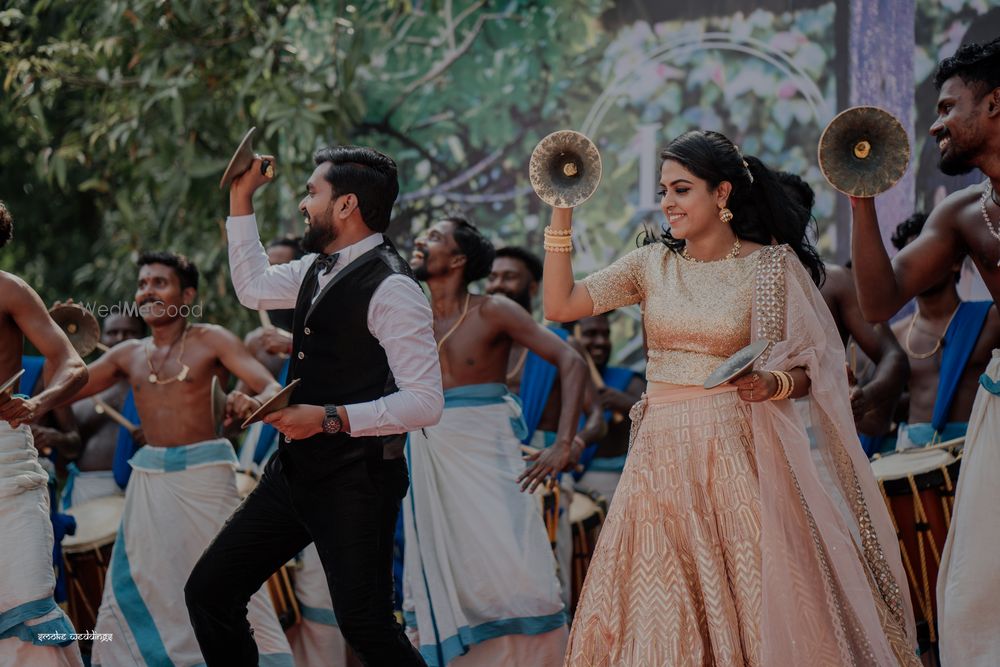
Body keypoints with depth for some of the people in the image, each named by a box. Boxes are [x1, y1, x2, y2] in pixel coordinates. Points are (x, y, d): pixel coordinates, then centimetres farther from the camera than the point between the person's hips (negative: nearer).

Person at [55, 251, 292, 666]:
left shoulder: (210, 341, -1)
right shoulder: (127, 356, 10)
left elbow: (273, 388, -11)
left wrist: (253, 402, -34)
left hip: (204, 475, -4)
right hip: (149, 480, 4)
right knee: (133, 592, 3)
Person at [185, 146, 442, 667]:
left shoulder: (390, 288, -17)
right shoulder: (320, 268, 9)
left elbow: (424, 403, -22)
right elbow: (253, 287, 26)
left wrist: (330, 418, -25)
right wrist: (240, 199, 20)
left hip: (355, 481, -9)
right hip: (295, 468, 9)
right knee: (208, 593, 9)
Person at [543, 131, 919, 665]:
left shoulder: (771, 266, -1)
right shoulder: (651, 265, 9)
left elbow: (812, 371, 0)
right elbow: (558, 306, 2)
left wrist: (771, 385, -21)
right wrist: (561, 211, 0)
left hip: (736, 454, -3)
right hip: (662, 456, 4)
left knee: (761, 601, -5)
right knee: (663, 613, 3)